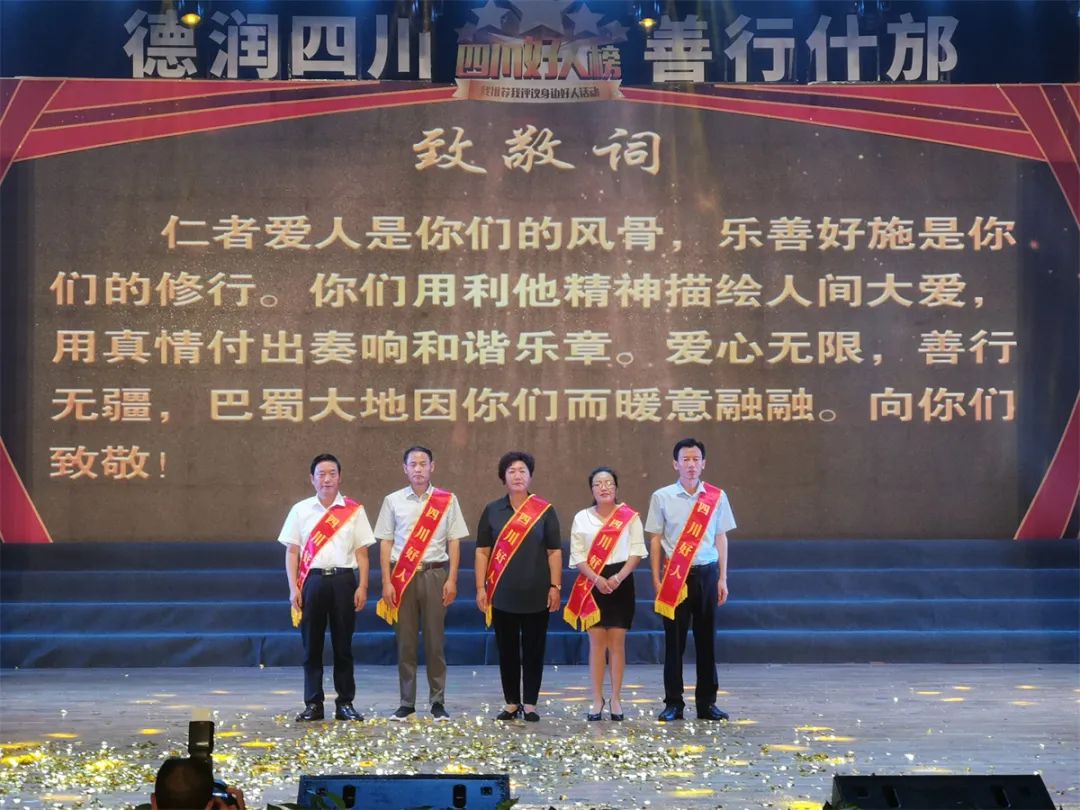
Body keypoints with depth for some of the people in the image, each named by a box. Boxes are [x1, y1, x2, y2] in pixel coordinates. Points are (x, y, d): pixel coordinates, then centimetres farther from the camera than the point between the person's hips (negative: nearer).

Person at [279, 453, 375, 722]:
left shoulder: (354, 510, 7)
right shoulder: (300, 510, 8)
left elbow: (362, 552, 7)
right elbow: (292, 552, 7)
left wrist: (362, 587, -2)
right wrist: (293, 588, -1)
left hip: (343, 580, 0)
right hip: (312, 579, 0)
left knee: (343, 645, 3)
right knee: (311, 645, 2)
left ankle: (345, 703, 10)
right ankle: (313, 705, 8)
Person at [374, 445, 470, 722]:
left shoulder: (447, 500, 6)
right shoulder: (393, 501, 6)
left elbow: (454, 542, 6)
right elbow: (386, 543, 6)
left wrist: (451, 580, -2)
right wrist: (387, 583, -1)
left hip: (435, 574, 0)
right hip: (402, 576, 1)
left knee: (435, 641, 0)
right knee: (405, 641, 2)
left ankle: (438, 702, 7)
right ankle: (407, 702, 9)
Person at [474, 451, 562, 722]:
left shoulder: (545, 510, 4)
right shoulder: (492, 511, 7)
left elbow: (554, 551, 3)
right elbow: (483, 551, 6)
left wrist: (555, 586, -4)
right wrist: (481, 587, -1)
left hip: (536, 595, -1)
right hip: (502, 595, 1)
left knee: (533, 649, 2)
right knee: (507, 650, 6)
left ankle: (530, 704, 10)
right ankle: (511, 704, 15)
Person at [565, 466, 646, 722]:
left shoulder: (630, 516, 2)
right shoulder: (582, 518, 5)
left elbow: (637, 551, -1)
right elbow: (578, 555, 1)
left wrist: (618, 577, -14)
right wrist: (597, 579, -14)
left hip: (620, 582, -1)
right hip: (593, 583, 1)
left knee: (617, 641, 0)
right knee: (596, 641, 0)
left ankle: (616, 700, 6)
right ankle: (597, 701, 3)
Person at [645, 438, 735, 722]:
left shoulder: (717, 497, 5)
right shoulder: (662, 497, 1)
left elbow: (721, 538, 9)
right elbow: (655, 539, 3)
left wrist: (722, 579, 7)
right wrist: (656, 579, -2)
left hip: (706, 573, 1)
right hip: (675, 574, -1)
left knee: (706, 639, 5)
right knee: (674, 640, 1)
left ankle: (707, 702, 13)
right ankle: (673, 703, 9)